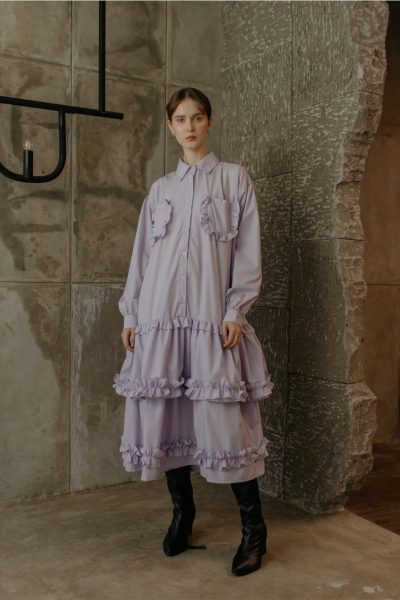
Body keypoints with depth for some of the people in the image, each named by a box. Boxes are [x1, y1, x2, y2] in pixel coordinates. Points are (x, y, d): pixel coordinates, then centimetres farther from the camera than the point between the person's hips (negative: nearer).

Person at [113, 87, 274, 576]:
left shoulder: (234, 178, 9)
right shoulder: (160, 189, 18)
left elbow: (248, 249, 1)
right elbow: (141, 253, 16)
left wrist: (236, 311, -9)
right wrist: (130, 314, 9)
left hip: (212, 313, -3)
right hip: (160, 312, 4)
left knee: (221, 414, -8)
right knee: (163, 408, 2)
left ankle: (253, 527, 5)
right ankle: (182, 510, 20)